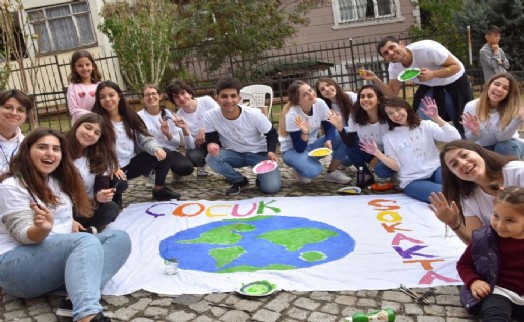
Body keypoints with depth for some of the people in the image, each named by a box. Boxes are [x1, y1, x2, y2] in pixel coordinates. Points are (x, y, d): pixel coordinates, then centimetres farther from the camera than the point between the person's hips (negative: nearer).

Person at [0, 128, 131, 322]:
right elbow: (24, 235, -15)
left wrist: (71, 224, 4)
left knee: (119, 238, -13)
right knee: (86, 242, -33)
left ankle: (79, 297, -35)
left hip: (60, 258, 8)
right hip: (16, 264, -7)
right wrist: (43, 229, -35)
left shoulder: (58, 182, 17)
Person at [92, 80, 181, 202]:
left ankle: (159, 189, 13)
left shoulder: (129, 116, 7)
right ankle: (115, 198, 0)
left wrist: (156, 149, -18)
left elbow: (145, 138, 3)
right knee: (117, 183, -40)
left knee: (166, 155, -9)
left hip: (132, 163, 6)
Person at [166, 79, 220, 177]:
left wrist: (204, 129, -25)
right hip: (197, 145, 0)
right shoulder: (179, 117, -11)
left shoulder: (206, 101, -13)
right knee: (192, 157, -34)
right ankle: (202, 164, 6)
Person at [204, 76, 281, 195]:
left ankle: (261, 177, 16)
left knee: (272, 187, -23)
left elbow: (271, 134, -8)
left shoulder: (254, 115, -24)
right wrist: (212, 145, -34)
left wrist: (271, 151, -27)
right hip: (235, 154, 2)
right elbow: (212, 139, -9)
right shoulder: (209, 116, -20)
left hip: (259, 153, -2)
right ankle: (239, 181, 0)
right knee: (212, 158, -29)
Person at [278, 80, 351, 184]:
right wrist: (305, 132, -44)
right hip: (293, 150, -6)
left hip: (312, 144, 6)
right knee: (313, 170, -37)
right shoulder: (292, 116, -27)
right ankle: (300, 169, 0)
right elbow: (299, 148, -25)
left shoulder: (320, 103, -14)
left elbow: (329, 126, -3)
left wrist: (328, 140, -24)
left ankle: (332, 172, -1)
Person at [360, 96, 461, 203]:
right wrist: (377, 153, -11)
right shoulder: (388, 137, 6)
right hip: (412, 181, -1)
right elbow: (397, 167, 2)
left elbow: (455, 139, -7)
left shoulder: (425, 125, 5)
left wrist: (436, 118, -17)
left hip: (435, 169, 2)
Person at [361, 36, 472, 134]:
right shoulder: (394, 67, -17)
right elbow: (392, 93, -13)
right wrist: (375, 79, -28)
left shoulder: (426, 49, -36)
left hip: (454, 82, -4)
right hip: (430, 86, 5)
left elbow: (456, 66, -30)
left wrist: (432, 74, -47)